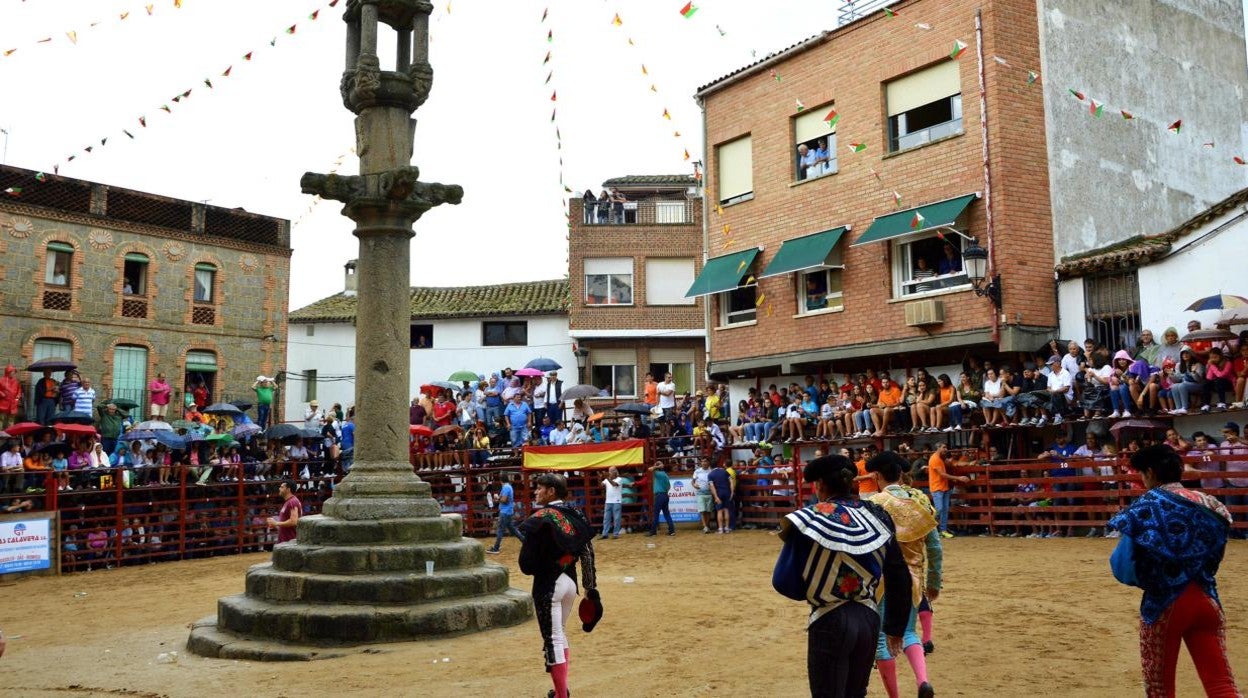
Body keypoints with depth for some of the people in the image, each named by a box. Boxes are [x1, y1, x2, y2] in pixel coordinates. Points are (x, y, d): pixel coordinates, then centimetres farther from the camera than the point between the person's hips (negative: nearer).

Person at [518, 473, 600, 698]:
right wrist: (591, 589, 12)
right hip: (570, 582, 7)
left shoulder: (541, 519, -15)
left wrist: (532, 568, 6)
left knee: (553, 640, 0)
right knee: (559, 634, 23)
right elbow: (588, 555, 6)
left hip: (548, 585, -7)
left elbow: (527, 562, -17)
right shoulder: (576, 515, 5)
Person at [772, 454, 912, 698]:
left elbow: (784, 581, -11)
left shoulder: (810, 520, -12)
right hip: (869, 619, 5)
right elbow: (900, 577, 8)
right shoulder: (876, 516, 3)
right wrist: (895, 628, 17)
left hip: (830, 622, -5)